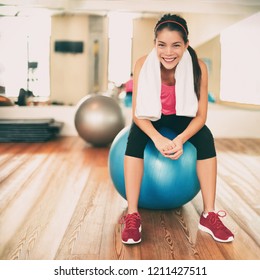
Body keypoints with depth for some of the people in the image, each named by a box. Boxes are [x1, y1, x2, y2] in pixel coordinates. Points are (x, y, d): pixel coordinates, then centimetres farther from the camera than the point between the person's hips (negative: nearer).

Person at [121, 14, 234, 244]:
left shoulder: (198, 67, -26)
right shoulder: (143, 64, -27)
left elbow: (201, 115, -20)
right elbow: (138, 113, -23)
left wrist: (181, 139, -38)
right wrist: (157, 138, -41)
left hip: (182, 118, 1)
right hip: (151, 119, 0)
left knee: (206, 137, -26)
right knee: (135, 136, -30)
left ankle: (209, 215, -20)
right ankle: (132, 216, -29)